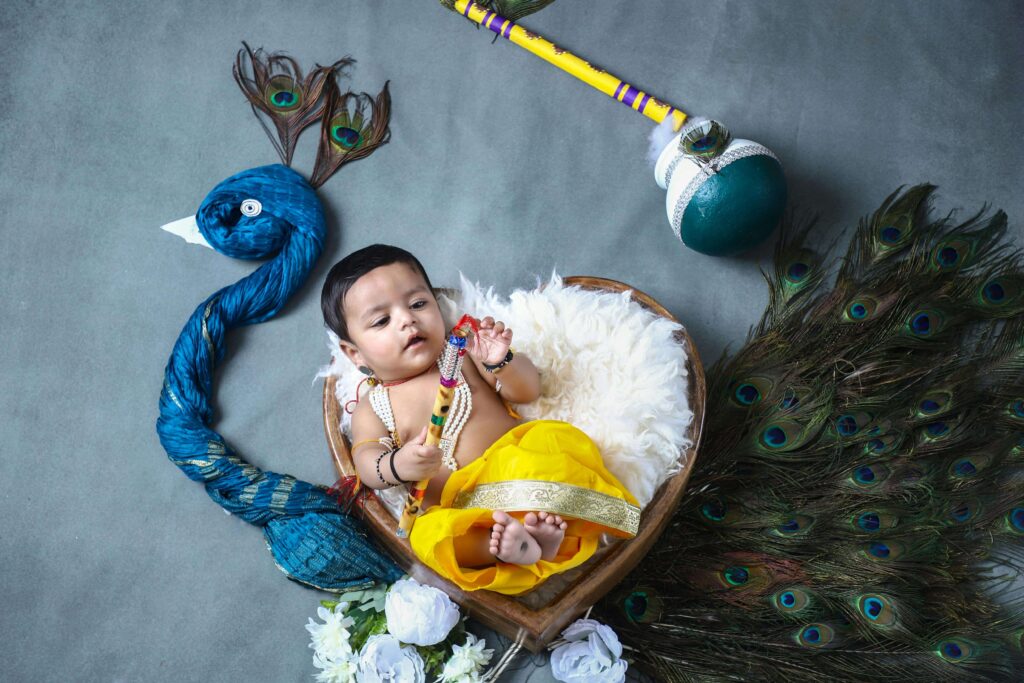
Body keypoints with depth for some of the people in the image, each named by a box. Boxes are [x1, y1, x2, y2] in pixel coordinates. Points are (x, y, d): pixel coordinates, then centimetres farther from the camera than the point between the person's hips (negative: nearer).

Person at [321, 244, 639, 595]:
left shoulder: (465, 355, 16)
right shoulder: (371, 410, 15)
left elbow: (527, 390, 10)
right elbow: (366, 461, -2)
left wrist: (500, 361, -12)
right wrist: (397, 465, -27)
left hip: (519, 474, 2)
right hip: (457, 507, -1)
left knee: (554, 438, -27)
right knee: (429, 536, -32)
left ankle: (550, 524, -40)